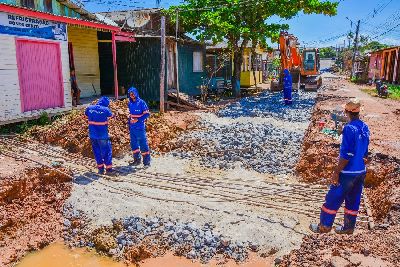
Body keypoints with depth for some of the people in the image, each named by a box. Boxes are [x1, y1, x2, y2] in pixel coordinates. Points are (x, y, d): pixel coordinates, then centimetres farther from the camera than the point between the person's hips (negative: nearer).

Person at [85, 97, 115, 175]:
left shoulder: (89, 108, 0)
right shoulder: (105, 109, -13)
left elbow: (85, 114, 19)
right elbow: (111, 115, 7)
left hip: (92, 134, 5)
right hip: (102, 135, -4)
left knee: (96, 151, 16)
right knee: (107, 151, 6)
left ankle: (100, 168, 21)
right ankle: (108, 169, 7)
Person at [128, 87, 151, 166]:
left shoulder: (141, 102, -10)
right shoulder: (130, 104, 10)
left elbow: (147, 114, -12)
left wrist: (137, 120, -18)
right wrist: (129, 120, 13)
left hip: (140, 127, -7)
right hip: (132, 127, 7)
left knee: (143, 144, -5)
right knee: (134, 144, 13)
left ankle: (146, 161, 1)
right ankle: (137, 159, 25)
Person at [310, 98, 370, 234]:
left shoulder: (349, 128, -20)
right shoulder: (365, 128, 4)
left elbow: (346, 154, -22)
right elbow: (365, 152, 13)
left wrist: (336, 172, -15)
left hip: (348, 172, -8)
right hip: (361, 171, 8)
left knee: (333, 199, 5)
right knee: (353, 200, 17)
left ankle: (324, 226, 16)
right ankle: (348, 227, 30)